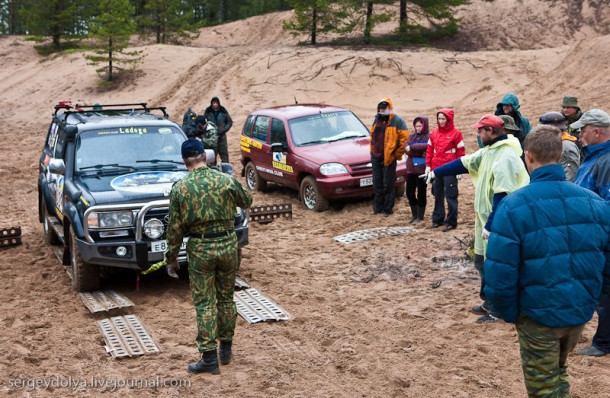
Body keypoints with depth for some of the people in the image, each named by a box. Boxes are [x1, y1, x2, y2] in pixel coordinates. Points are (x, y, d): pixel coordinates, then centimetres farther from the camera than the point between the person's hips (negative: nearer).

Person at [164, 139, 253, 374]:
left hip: (200, 249, -2)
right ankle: (226, 350, 27)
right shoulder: (226, 180, -4)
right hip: (228, 244, 2)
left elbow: (175, 228, -4)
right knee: (226, 299, 17)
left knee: (204, 304, 5)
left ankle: (209, 357, 5)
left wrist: (171, 258, 6)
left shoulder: (180, 188, -7)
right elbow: (247, 202, 15)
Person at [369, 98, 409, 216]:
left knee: (388, 184, 0)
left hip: (389, 158, -6)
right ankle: (378, 207, 22)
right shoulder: (377, 119, 12)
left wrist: (396, 154, -9)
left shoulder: (397, 121, -9)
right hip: (376, 157, 6)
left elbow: (404, 139, -10)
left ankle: (388, 209, 10)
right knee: (377, 184, 11)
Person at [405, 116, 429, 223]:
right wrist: (420, 153, -14)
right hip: (411, 168, 5)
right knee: (409, 192, 8)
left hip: (422, 169, -5)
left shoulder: (428, 137, -2)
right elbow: (406, 150, -1)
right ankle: (414, 215, 23)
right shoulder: (412, 137, 13)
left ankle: (420, 216, 12)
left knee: (421, 193, 1)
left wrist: (412, 147, -18)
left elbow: (427, 146, -24)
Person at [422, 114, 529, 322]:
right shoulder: (489, 150, 9)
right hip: (485, 217, 10)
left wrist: (491, 225, -26)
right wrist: (436, 172, 19)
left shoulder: (506, 157, -22)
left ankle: (498, 310, 12)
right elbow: (463, 163, 17)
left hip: (497, 221, -10)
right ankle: (489, 303, 32)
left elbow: (502, 195, -25)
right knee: (482, 262, 19)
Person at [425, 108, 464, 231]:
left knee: (451, 195, -3)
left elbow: (461, 152, -5)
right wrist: (428, 165, 8)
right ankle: (437, 219, 20)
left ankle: (451, 221, 2)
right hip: (436, 169, 5)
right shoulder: (434, 132, 9)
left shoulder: (455, 133, -5)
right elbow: (429, 149, 13)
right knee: (438, 194, 11)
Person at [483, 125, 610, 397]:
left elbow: (500, 271, -18)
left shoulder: (514, 205, -18)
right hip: (581, 313, 5)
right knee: (558, 374, 28)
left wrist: (509, 313, -3)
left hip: (539, 315, -5)